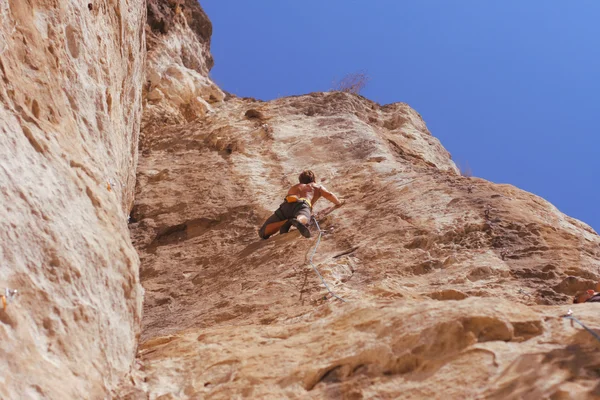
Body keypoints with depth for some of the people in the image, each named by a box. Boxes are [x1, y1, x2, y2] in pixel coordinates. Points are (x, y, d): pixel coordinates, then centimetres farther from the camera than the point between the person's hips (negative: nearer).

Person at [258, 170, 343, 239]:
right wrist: (339, 203, 38)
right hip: (302, 204, -3)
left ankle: (285, 222, -29)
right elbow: (329, 195, 19)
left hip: (286, 204, 3)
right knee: (303, 219, -35)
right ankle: (297, 221, -72)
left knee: (263, 233, 0)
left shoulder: (293, 187, 45)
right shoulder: (318, 187, 36)